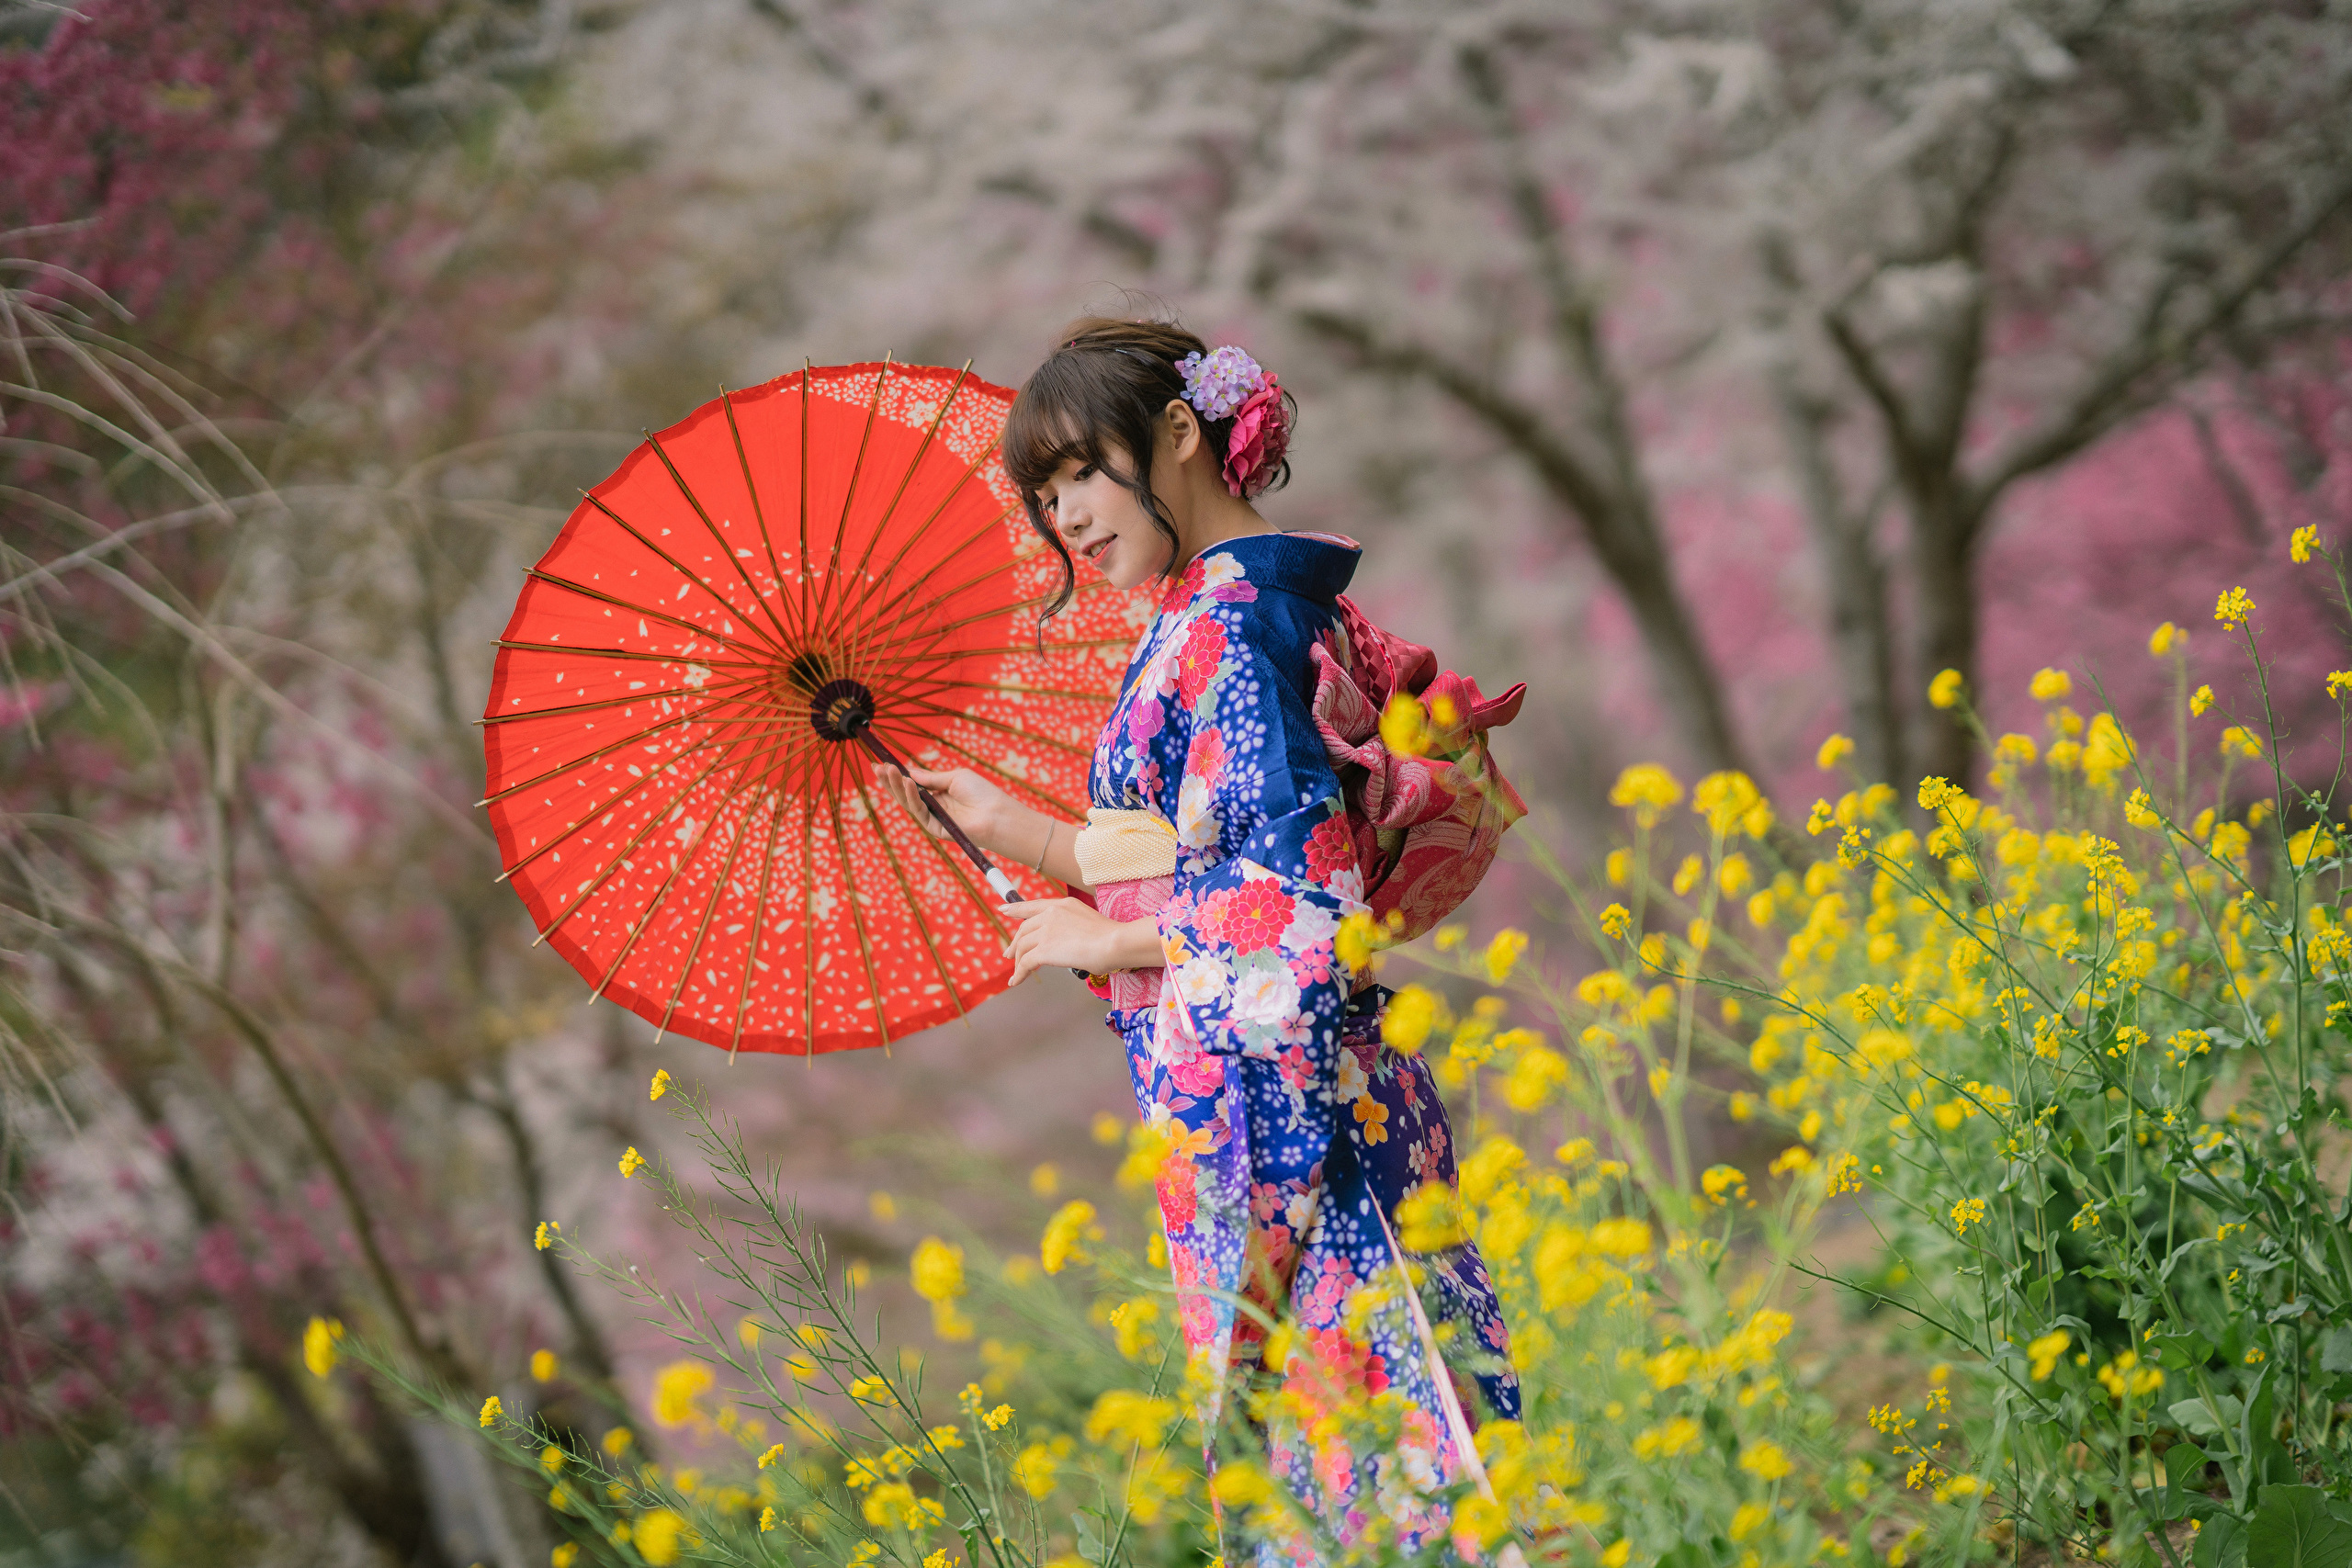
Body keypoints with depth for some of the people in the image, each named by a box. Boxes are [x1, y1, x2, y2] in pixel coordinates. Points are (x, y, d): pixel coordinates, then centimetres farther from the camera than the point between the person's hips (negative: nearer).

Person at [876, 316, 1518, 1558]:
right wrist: (1006, 827, 21)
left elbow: (1299, 894, -20)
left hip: (1268, 1104, -10)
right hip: (1230, 1115, 10)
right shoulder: (1201, 620, 15)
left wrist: (1105, 942, -9)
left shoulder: (1235, 619, -14)